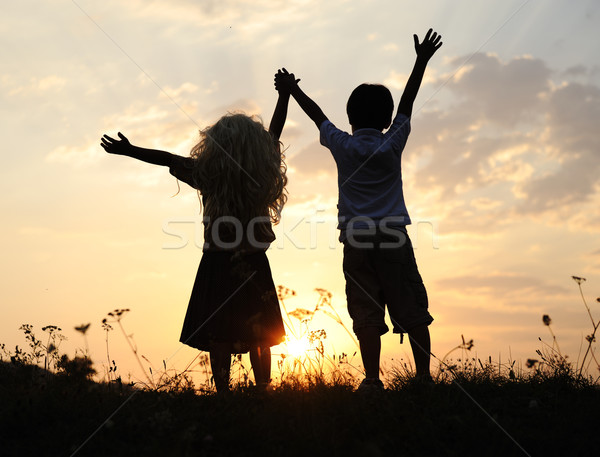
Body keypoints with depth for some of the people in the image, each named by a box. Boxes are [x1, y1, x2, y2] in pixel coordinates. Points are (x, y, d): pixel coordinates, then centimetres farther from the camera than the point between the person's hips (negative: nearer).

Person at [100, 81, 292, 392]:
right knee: (258, 335, 11)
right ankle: (263, 390, 12)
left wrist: (129, 150, 10)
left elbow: (168, 159, -1)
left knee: (219, 335, 2)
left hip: (218, 264, -2)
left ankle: (223, 393, -2)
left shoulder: (209, 174, -11)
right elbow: (275, 132, 8)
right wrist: (285, 95, 21)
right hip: (255, 265, 2)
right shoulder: (263, 174, -5)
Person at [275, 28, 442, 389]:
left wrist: (292, 89, 33)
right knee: (412, 309, 4)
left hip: (357, 241, 0)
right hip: (393, 237, 0)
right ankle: (424, 375, 5)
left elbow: (317, 114, 18)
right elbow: (407, 103, 14)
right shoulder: (393, 144, 3)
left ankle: (372, 380, -7)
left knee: (366, 314, -2)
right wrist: (422, 60, 24)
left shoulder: (343, 146, 3)